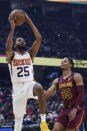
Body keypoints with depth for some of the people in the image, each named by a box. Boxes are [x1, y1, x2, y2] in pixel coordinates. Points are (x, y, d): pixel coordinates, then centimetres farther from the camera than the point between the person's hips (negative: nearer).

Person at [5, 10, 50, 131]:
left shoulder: (30, 54, 12)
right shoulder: (12, 55, 6)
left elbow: (39, 39, -2)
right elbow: (8, 48, -20)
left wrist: (28, 21, -4)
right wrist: (12, 27, -21)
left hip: (30, 84, 0)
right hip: (18, 88, 1)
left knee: (39, 88, -38)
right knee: (18, 120, 5)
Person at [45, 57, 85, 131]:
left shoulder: (76, 77, -5)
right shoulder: (57, 81, 12)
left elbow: (81, 94, -11)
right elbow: (47, 94, 8)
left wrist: (75, 109, -20)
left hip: (77, 109, -6)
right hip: (65, 109, 6)